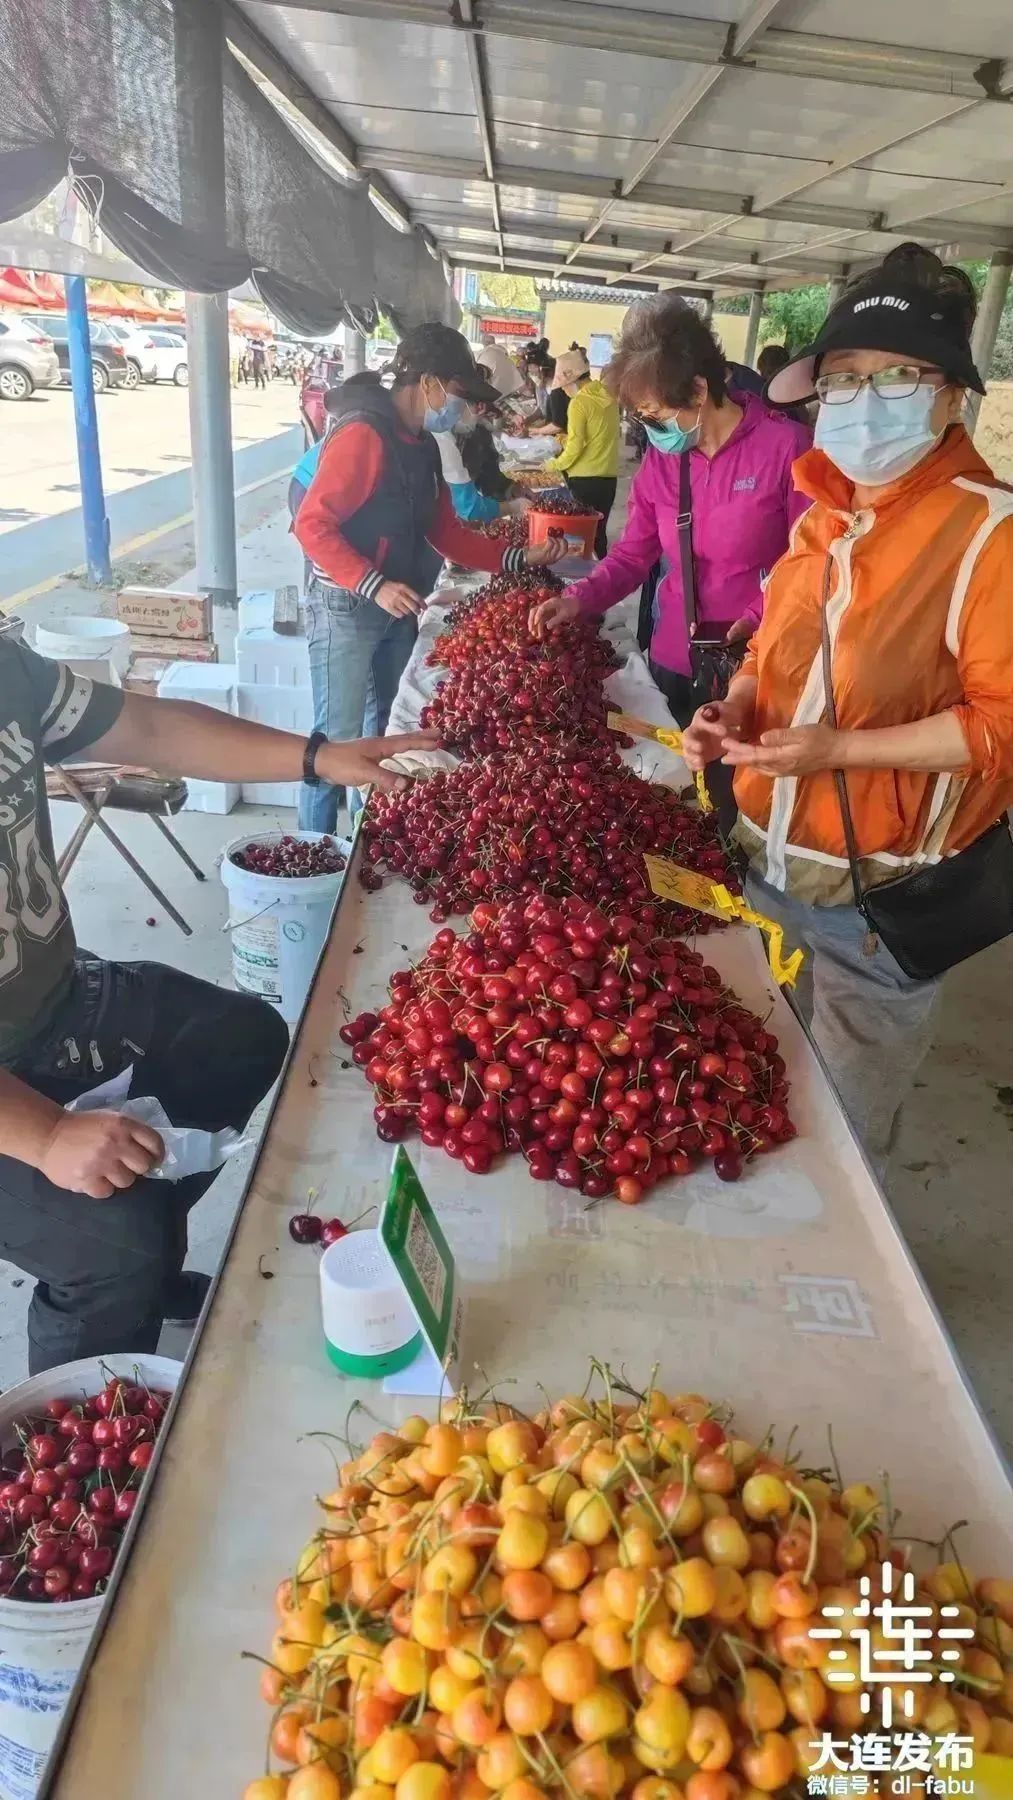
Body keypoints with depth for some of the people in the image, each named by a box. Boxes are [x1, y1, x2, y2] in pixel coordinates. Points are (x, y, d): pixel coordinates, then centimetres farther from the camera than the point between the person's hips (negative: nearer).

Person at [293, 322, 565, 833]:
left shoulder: (422, 445, 11)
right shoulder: (363, 434, -17)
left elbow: (445, 533, 15)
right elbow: (312, 524, -21)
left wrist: (520, 558, 8)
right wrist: (374, 585, -27)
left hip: (396, 610, 9)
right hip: (347, 608, -9)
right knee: (339, 738, -5)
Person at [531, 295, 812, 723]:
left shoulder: (784, 445, -12)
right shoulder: (660, 456, 4)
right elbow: (633, 553, 8)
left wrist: (758, 619, -21)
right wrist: (578, 598, -7)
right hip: (673, 659, 5)